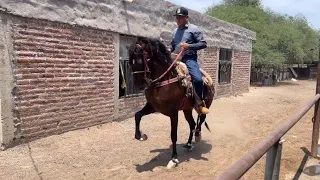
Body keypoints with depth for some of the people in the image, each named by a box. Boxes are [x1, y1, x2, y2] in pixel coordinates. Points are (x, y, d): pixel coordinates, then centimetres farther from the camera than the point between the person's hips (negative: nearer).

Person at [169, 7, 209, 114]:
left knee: (198, 79, -28)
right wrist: (170, 49, 9)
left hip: (189, 59, -6)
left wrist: (189, 46, -18)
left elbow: (203, 44, -5)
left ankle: (199, 103, -8)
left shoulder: (193, 29, 0)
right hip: (176, 59, 7)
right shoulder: (175, 31, 18)